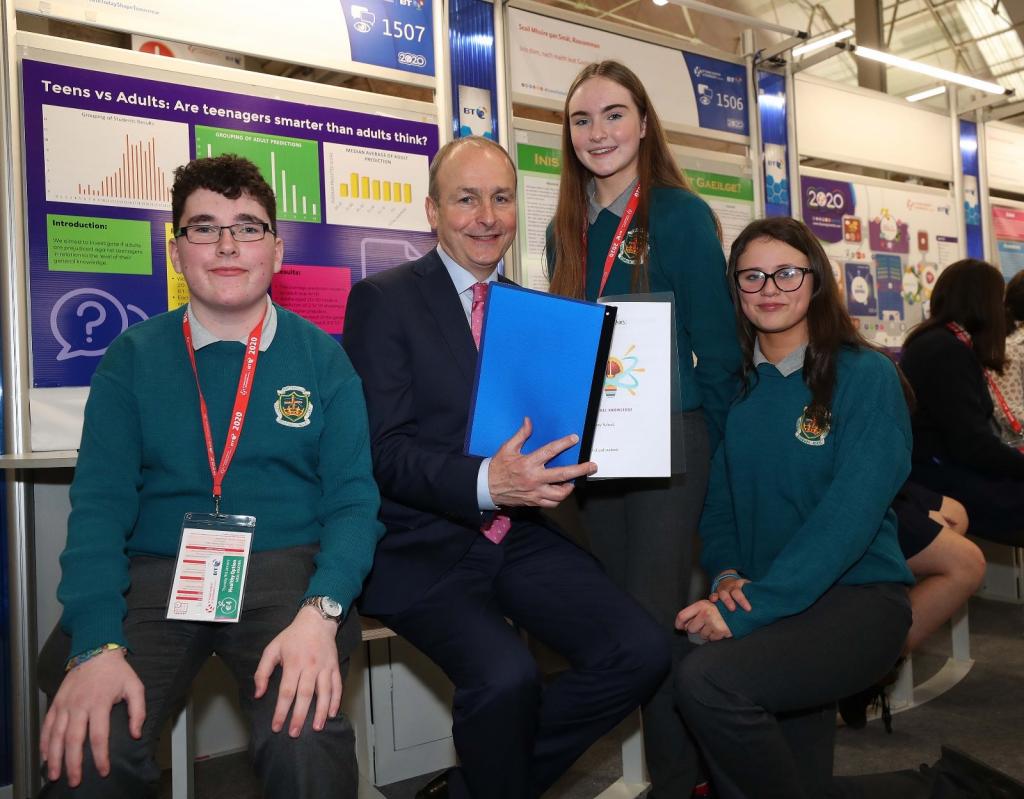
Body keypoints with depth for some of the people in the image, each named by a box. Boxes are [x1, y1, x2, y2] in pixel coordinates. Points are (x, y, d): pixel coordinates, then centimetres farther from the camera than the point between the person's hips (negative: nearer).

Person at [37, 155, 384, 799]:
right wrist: (98, 644, -17)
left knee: (306, 740, -27)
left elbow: (354, 499, -1)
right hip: (154, 575, 1)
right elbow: (99, 503, -1)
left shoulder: (322, 358, 6)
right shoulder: (133, 358, 8)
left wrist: (321, 613, -20)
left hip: (286, 570, -1)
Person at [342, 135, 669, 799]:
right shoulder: (383, 300, -3)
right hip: (424, 546, -5)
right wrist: (485, 483, -28)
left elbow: (553, 423, 15)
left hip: (522, 539, 6)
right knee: (506, 676, -29)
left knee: (642, 652, -13)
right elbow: (385, 449, -12)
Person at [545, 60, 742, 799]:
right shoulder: (567, 230, 10)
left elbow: (716, 347, -6)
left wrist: (711, 448, -6)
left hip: (669, 442, -6)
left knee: (656, 619, -3)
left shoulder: (683, 216, -5)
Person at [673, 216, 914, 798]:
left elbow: (850, 513, -18)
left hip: (858, 596, -5)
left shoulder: (866, 376, -8)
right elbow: (719, 499, 12)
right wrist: (726, 573, -9)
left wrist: (750, 607, -26)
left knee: (707, 680, -26)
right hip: (755, 600, 5)